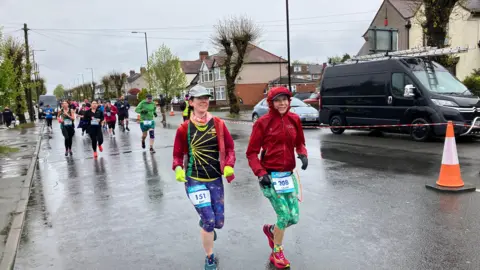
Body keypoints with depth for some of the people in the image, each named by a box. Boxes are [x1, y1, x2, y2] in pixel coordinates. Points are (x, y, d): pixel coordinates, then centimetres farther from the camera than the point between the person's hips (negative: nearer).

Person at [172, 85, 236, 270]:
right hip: (194, 180, -3)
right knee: (209, 220, -8)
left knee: (219, 222, 9)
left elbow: (229, 147, 2)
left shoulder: (218, 124, -3)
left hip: (215, 179, 3)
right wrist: (178, 169, -18)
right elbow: (178, 154, 1)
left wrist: (229, 166, -14)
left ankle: (205, 225, 50)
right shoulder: (184, 128, -8)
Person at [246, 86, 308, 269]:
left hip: (288, 175, 5)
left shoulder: (294, 119, 3)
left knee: (293, 218, 8)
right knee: (284, 215, -6)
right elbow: (251, 153, -7)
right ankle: (277, 253, 21)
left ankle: (271, 230, 42)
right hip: (269, 175, -5)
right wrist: (260, 173, -18)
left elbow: (299, 143, 16)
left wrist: (303, 154, -6)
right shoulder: (263, 122, -10)